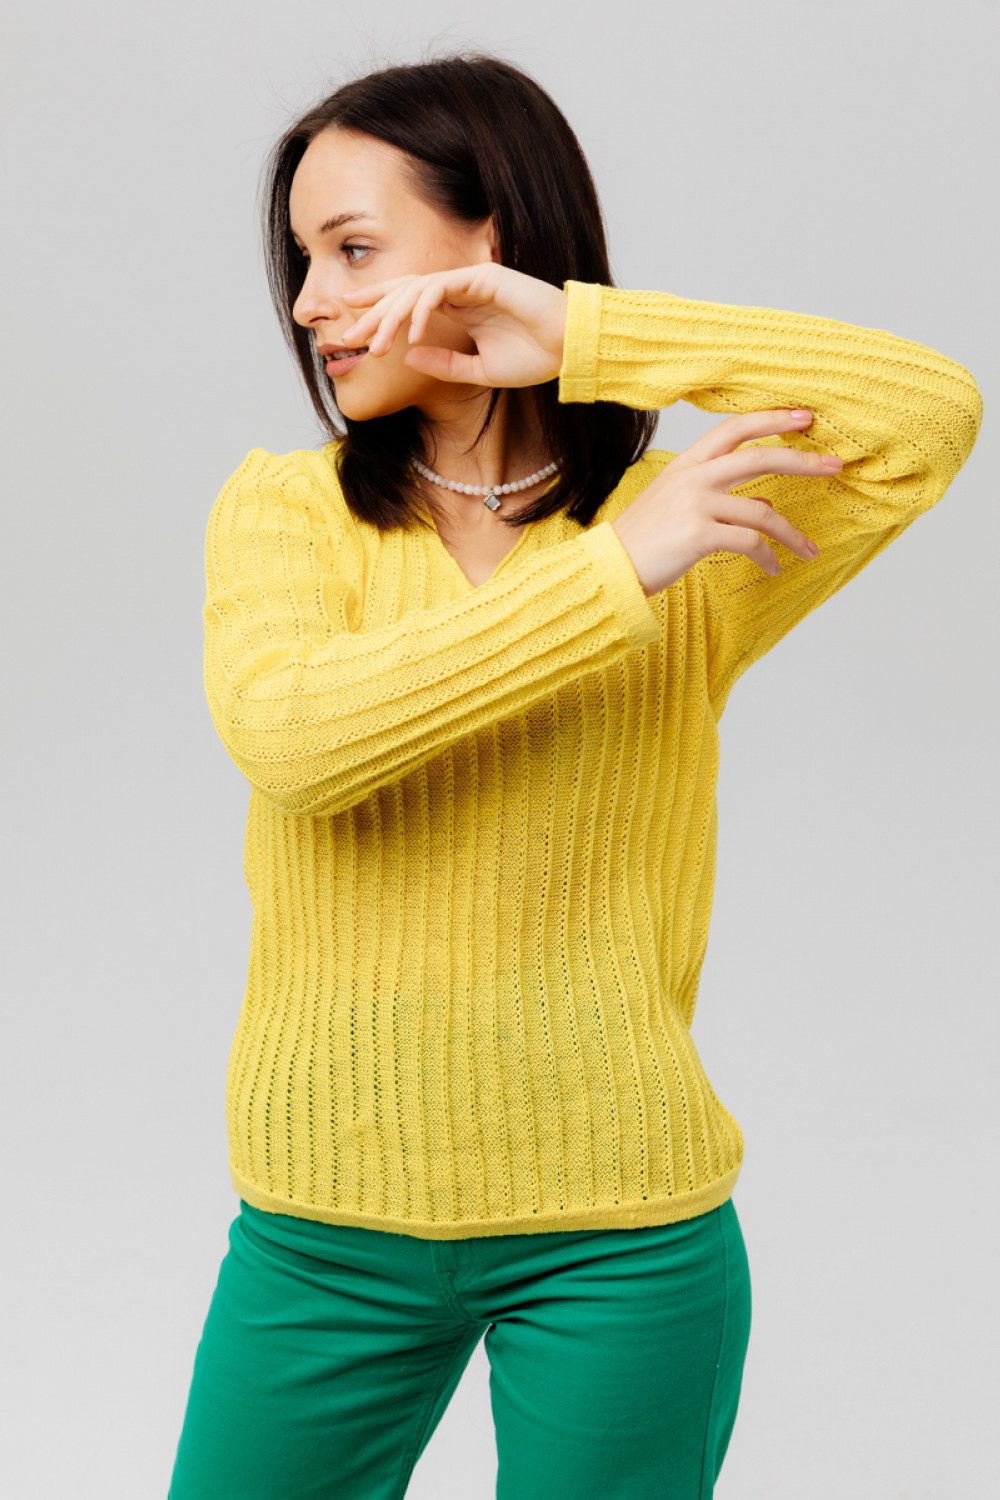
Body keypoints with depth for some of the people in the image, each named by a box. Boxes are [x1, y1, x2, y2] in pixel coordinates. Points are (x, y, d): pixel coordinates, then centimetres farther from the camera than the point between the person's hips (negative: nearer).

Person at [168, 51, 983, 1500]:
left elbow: (934, 412, -17)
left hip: (621, 1233, -1)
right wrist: (613, 570, -21)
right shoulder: (283, 509, 1)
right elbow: (287, 736, -19)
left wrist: (579, 333, -16)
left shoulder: (697, 536, -1)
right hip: (325, 1220, 2)